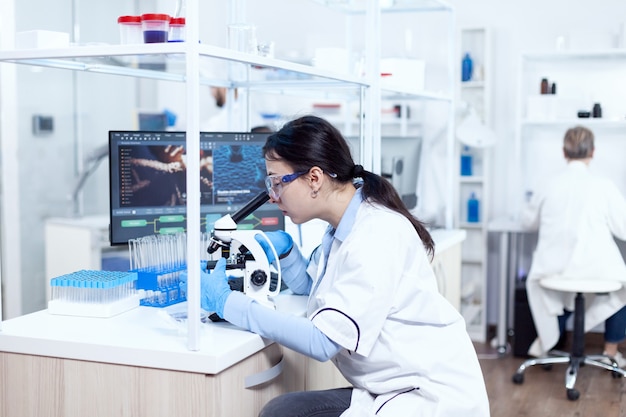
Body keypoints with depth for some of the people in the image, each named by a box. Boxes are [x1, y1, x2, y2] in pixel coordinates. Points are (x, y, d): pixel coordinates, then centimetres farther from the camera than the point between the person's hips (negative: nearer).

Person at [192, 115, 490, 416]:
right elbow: (309, 286, 27)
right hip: (393, 390, 8)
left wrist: (228, 303, -18)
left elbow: (322, 341, -24)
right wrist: (284, 249, 6)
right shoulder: (344, 226, 8)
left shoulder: (376, 236, -21)